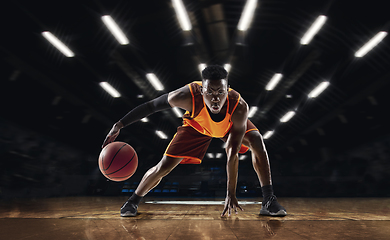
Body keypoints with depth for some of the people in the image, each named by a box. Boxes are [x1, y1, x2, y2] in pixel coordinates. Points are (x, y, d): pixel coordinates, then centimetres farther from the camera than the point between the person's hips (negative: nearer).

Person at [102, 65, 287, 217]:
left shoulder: (239, 107, -40)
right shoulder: (188, 96, -42)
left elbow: (233, 155, -35)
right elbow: (150, 106, -27)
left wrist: (231, 193, -33)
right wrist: (119, 125, -29)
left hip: (231, 123, 1)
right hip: (197, 125, 0)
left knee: (256, 141, -28)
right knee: (164, 166, -7)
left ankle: (268, 201, -13)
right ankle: (133, 201, 19)